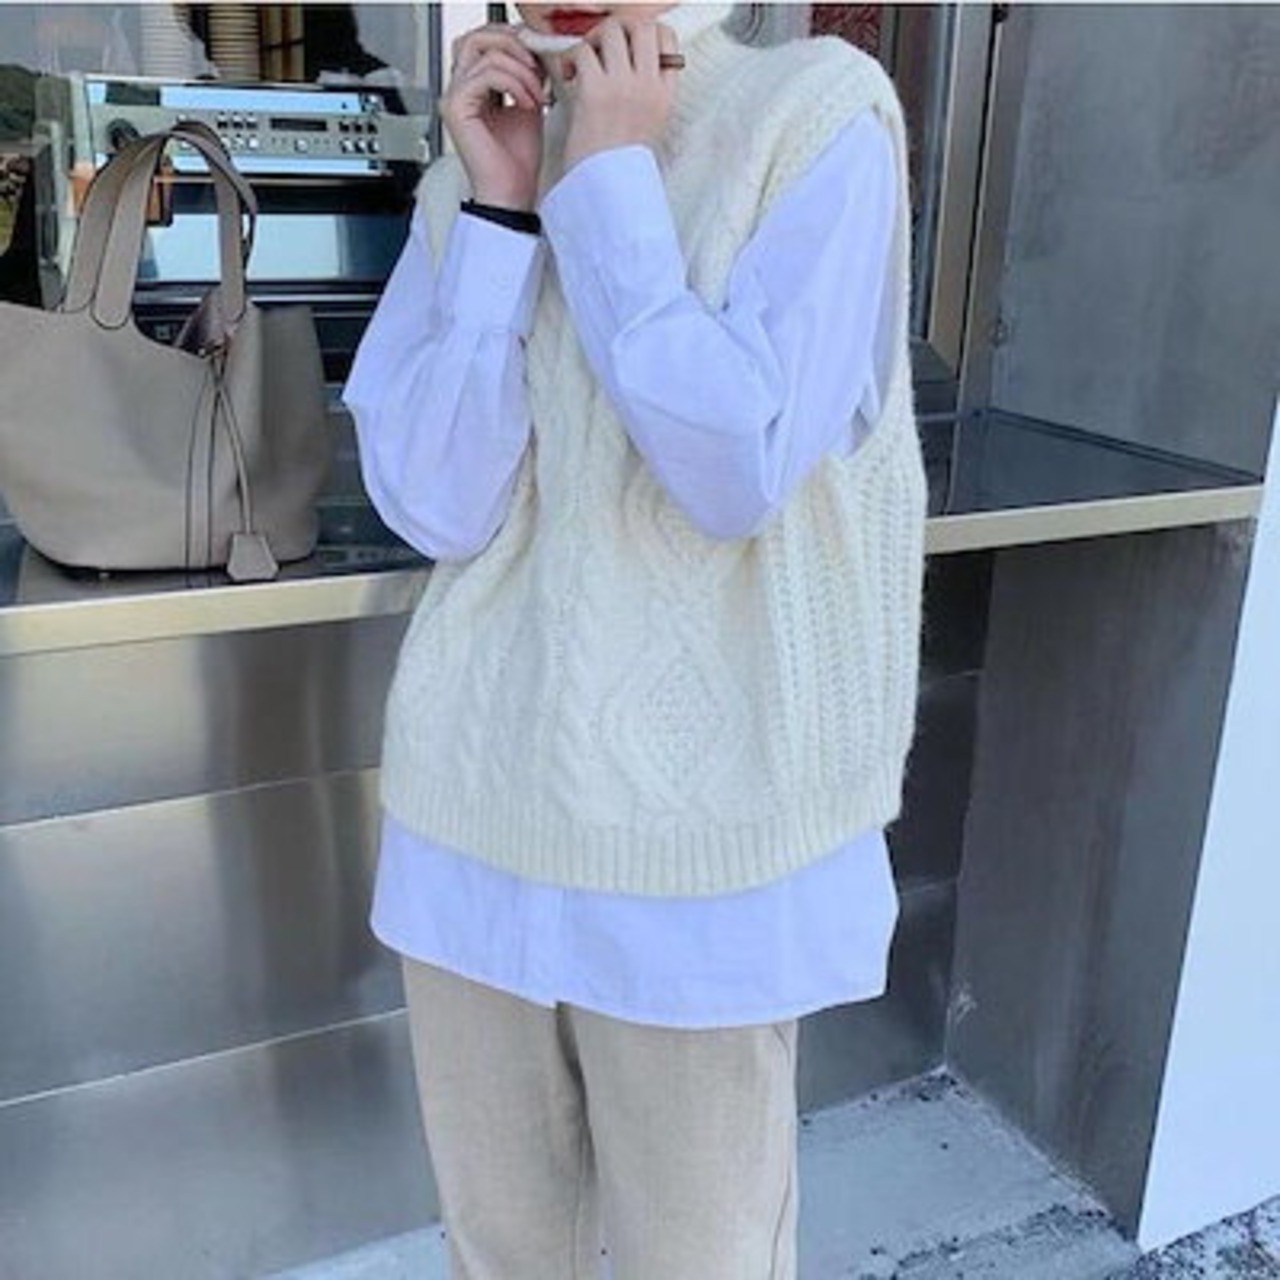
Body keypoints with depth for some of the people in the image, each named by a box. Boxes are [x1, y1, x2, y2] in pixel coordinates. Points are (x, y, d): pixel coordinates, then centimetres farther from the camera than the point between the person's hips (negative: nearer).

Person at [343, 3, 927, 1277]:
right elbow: (436, 506, -5)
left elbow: (738, 470, -17)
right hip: (479, 787, 4)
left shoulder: (821, 112, -6)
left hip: (694, 810, -3)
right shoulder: (469, 173, 6)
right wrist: (498, 206, -8)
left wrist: (608, 181, -12)